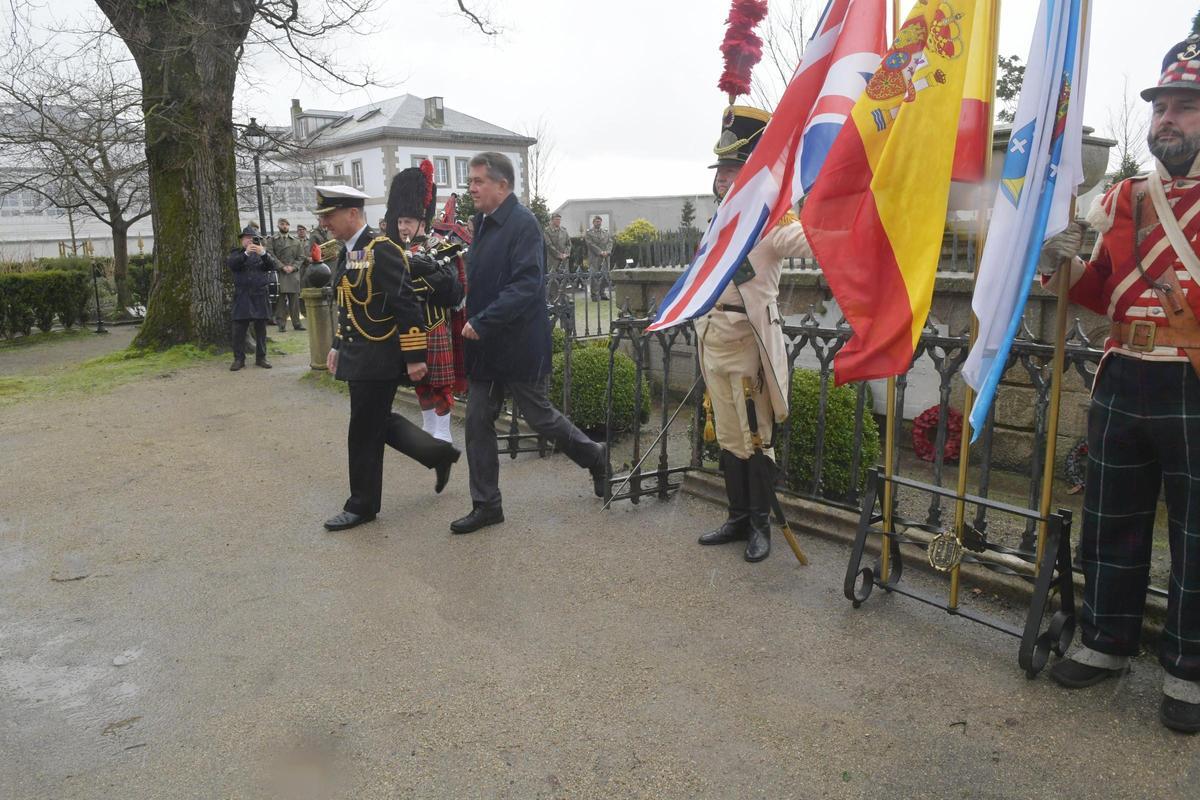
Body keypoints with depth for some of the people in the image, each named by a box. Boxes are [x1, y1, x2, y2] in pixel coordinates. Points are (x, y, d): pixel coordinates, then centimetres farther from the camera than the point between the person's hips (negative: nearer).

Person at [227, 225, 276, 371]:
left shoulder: (262, 253, 14)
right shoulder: (236, 253, 11)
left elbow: (272, 265, -3)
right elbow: (231, 264, -10)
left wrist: (263, 253, -20)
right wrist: (246, 253, -23)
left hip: (260, 295, 1)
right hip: (242, 296, -1)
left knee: (261, 328, 4)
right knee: (239, 329, -3)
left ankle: (261, 357, 13)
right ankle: (239, 359, 4)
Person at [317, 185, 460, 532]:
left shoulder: (381, 250, -17)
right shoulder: (347, 252, 11)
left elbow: (407, 305, -20)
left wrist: (414, 357, -21)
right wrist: (337, 346, 20)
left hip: (378, 358, -9)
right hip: (357, 356, 9)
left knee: (364, 432, 1)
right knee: (378, 422, 15)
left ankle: (362, 506, 17)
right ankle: (440, 454, 30)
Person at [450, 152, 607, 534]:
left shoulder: (523, 223, -15)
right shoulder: (483, 223, 11)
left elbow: (526, 285, -24)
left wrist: (481, 322, -24)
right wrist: (472, 322, 7)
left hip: (518, 344, -8)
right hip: (484, 345, 8)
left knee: (538, 415, 6)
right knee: (478, 421, 7)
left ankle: (595, 457, 31)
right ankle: (486, 505, 17)